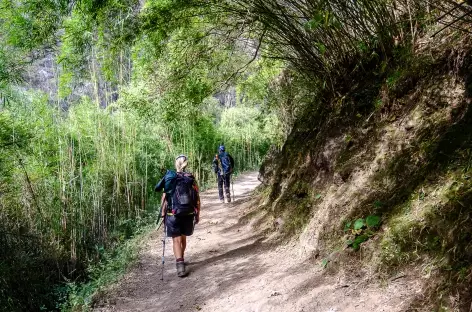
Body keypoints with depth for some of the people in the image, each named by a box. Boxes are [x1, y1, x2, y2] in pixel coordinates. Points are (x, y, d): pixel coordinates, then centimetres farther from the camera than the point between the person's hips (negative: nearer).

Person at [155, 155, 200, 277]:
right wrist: (197, 215, 10)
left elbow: (164, 198, -6)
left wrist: (162, 213, 2)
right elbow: (197, 199, 1)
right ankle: (180, 260, 39)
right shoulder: (191, 180, 0)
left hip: (173, 215, -2)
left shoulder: (170, 179, -5)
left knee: (177, 240, 1)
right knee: (183, 237, 21)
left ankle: (180, 264, -14)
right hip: (188, 214, 3)